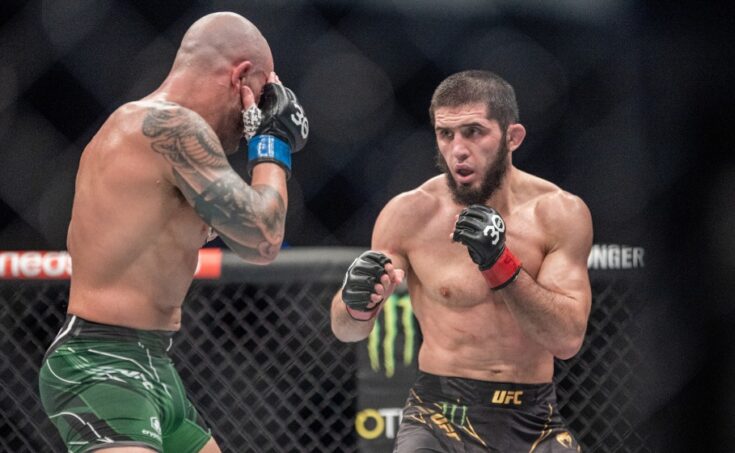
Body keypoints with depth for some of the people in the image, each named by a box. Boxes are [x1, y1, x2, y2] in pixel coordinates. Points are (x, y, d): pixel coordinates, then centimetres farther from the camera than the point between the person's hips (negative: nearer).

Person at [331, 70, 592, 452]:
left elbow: (568, 339, -13)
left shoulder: (559, 213, -5)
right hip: (440, 417, -1)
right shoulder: (410, 214, -7)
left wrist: (502, 266, -24)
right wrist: (356, 304, -23)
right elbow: (346, 331, 0)